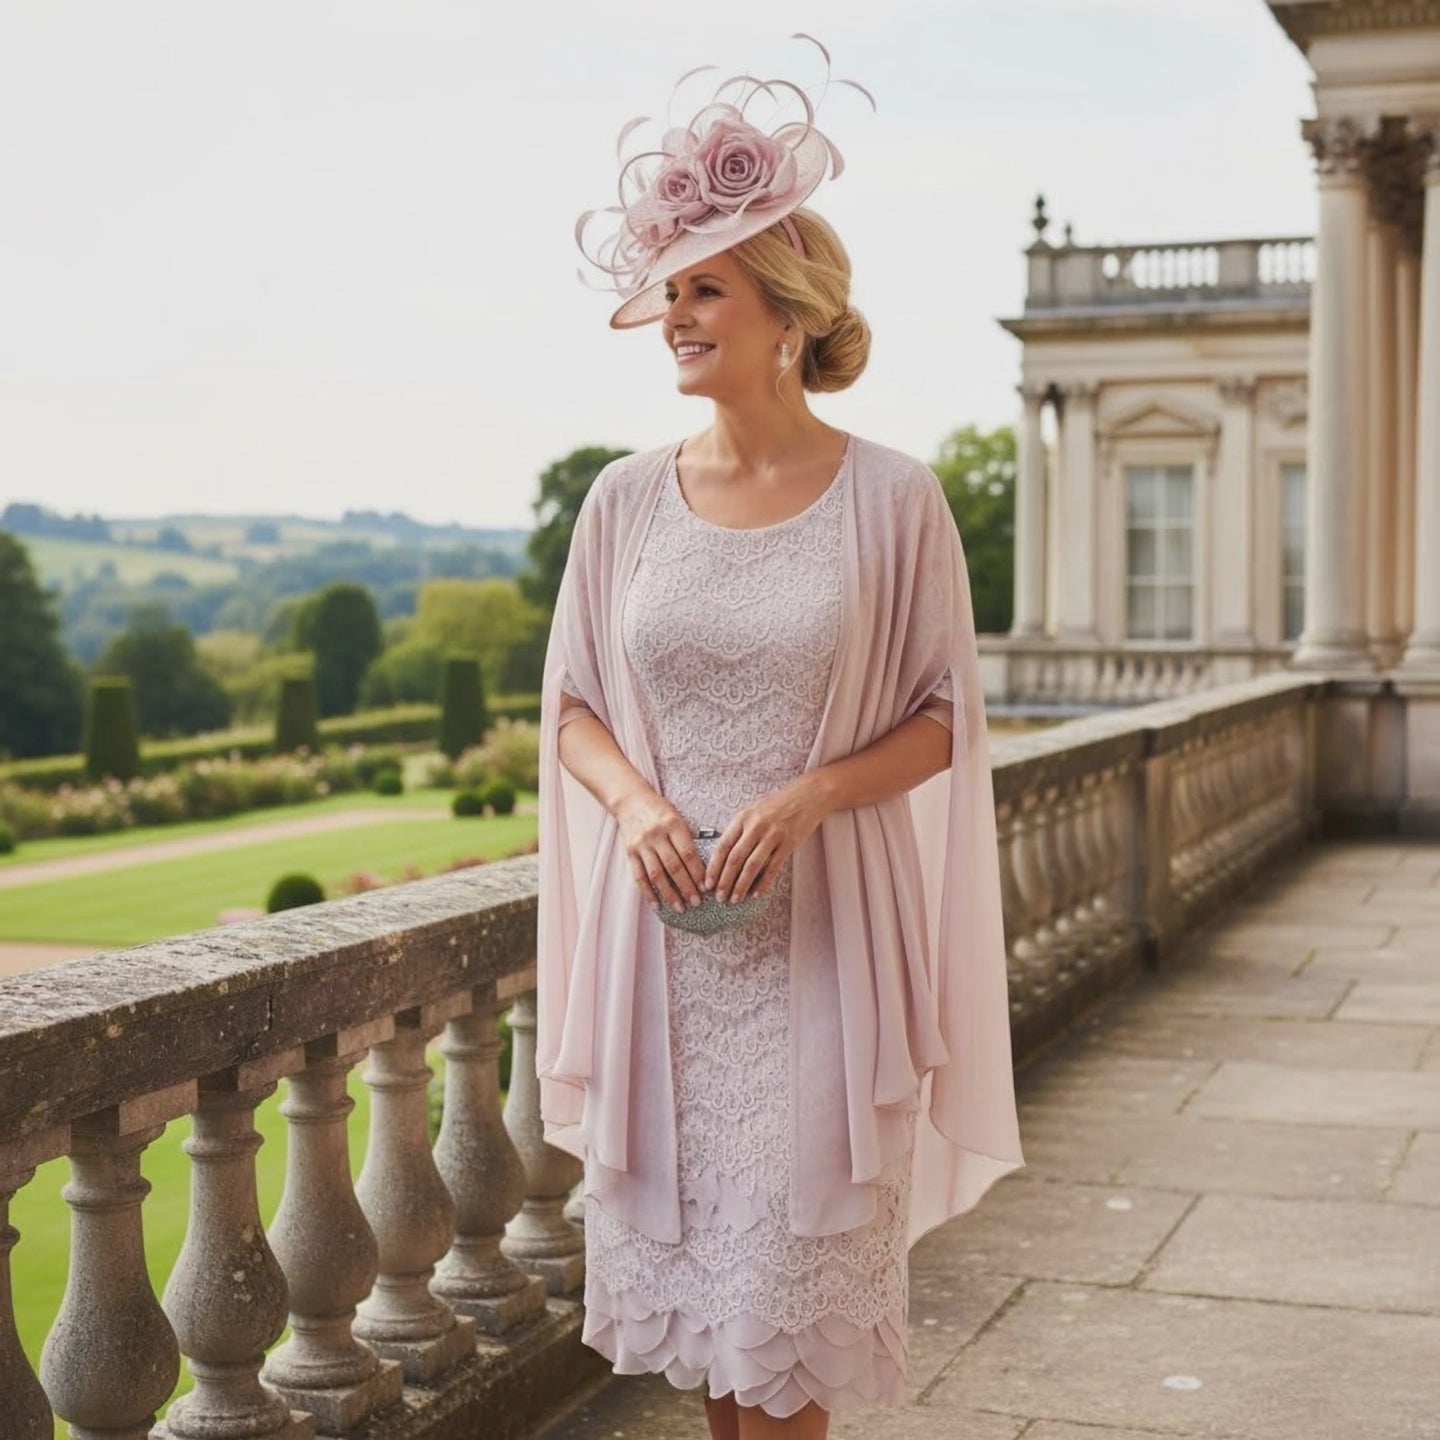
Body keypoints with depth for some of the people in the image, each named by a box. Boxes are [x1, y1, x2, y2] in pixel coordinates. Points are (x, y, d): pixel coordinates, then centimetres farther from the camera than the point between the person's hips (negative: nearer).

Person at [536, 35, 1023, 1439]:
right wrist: (637, 805, -12)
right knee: (688, 1266, 12)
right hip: (659, 929, 3)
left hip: (821, 927, -3)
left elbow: (943, 723, -1)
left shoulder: (891, 499, -5)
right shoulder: (626, 497, 3)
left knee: (786, 1290, 2)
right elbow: (574, 708, 9)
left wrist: (806, 796, -18)